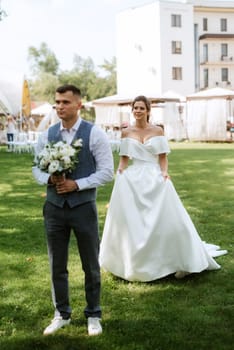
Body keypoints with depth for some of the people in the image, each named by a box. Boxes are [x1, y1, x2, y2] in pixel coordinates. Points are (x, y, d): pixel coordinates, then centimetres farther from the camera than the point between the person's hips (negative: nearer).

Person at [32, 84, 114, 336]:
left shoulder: (94, 133, -7)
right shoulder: (47, 134, 3)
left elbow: (106, 171, -8)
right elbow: (36, 167, 9)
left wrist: (77, 184, -18)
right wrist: (49, 179, -13)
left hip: (83, 206, -3)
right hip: (54, 206, 3)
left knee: (91, 265, 9)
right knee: (57, 265, 12)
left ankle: (93, 315, 27)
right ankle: (62, 314, 29)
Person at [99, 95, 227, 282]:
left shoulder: (158, 131, 5)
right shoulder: (126, 132, 8)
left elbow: (163, 157, 4)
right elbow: (124, 158, 9)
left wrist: (165, 173, -12)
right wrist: (120, 173, -6)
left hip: (155, 179, -1)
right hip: (133, 180, 1)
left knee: (168, 219, -5)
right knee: (131, 223, 2)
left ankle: (180, 262, 6)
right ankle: (132, 263, 17)